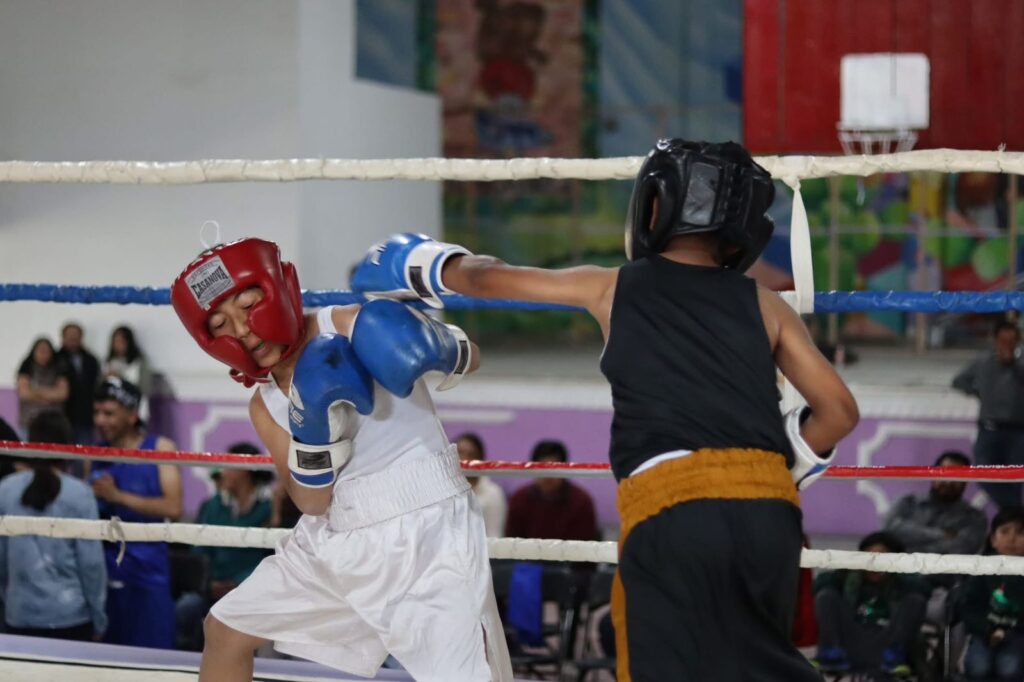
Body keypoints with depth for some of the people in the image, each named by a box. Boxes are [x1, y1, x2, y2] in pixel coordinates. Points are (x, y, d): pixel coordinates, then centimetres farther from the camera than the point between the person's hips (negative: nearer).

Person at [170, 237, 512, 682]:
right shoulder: (265, 405, 4)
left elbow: (468, 360, -5)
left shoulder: (354, 329, -14)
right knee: (224, 630, 19)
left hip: (426, 533, -7)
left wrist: (437, 344, -28)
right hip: (335, 543, 7)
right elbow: (312, 501, -6)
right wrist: (313, 425, -22)